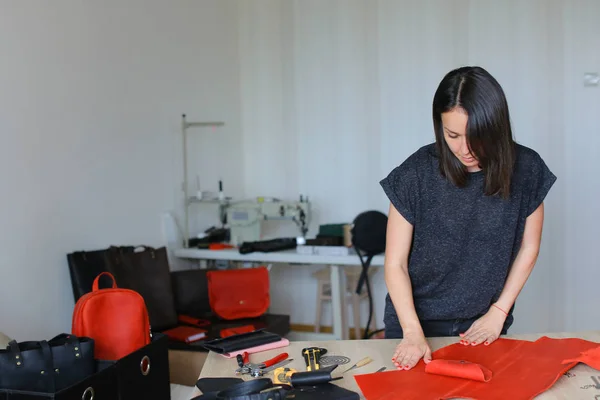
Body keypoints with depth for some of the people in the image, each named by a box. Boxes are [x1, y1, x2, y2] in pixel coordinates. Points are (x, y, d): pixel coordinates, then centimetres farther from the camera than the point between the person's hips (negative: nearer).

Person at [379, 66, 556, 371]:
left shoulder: (525, 169, -13)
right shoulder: (417, 173, -19)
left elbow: (528, 249, 0)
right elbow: (395, 263, -14)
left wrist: (498, 313, -4)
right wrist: (412, 332, -23)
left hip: (483, 326, 2)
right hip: (419, 320, -1)